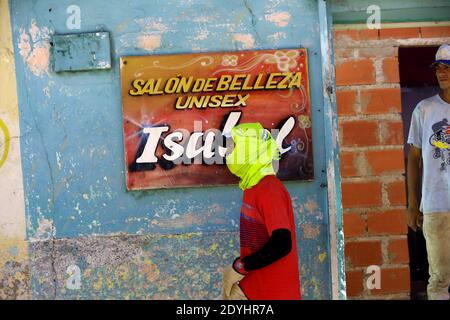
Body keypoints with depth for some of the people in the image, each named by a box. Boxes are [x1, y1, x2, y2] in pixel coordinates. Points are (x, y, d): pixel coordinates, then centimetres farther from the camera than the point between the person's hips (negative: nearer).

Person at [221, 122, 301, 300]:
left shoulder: (270, 190, -17)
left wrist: (238, 268, -18)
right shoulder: (252, 188, 10)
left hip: (275, 293, -8)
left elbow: (281, 244, -27)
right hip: (252, 289, 8)